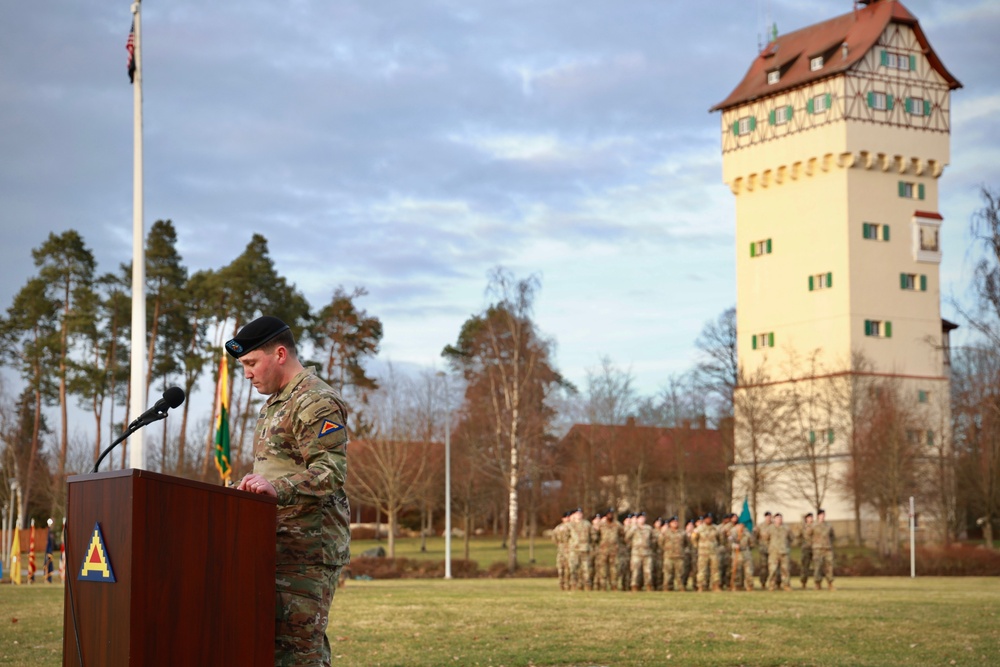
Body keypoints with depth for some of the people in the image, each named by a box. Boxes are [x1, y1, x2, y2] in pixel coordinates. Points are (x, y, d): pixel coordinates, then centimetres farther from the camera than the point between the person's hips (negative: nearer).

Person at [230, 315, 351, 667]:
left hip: (308, 548, -10)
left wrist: (278, 488, -34)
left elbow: (331, 472, -22)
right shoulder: (273, 404, 22)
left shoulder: (318, 402, -11)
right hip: (280, 545, 10)